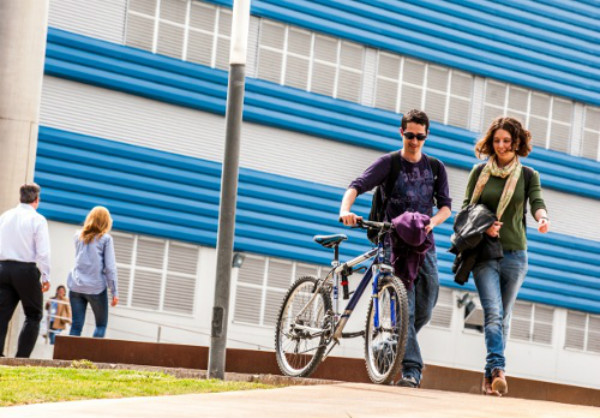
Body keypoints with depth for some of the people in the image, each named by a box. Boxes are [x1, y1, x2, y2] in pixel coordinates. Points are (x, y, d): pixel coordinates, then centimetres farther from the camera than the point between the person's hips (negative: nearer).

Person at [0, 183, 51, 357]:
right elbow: (43, 252, -11)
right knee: (33, 316, 7)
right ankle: (22, 357, -3)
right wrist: (45, 277, -3)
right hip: (27, 269, -4)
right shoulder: (38, 220, -6)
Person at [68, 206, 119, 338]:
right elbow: (110, 267, -6)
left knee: (76, 325, 3)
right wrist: (114, 292, -2)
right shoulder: (105, 239, -3)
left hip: (76, 286, 3)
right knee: (101, 325, 9)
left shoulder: (79, 236, 9)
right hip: (96, 288, -3)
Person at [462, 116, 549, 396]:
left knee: (503, 317, 6)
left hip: (515, 254, 2)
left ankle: (490, 376, 12)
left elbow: (537, 203, -10)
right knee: (493, 312, -17)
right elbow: (467, 208, 5)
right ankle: (498, 369, -29)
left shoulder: (528, 176, 6)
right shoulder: (480, 172, 6)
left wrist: (542, 218, -33)